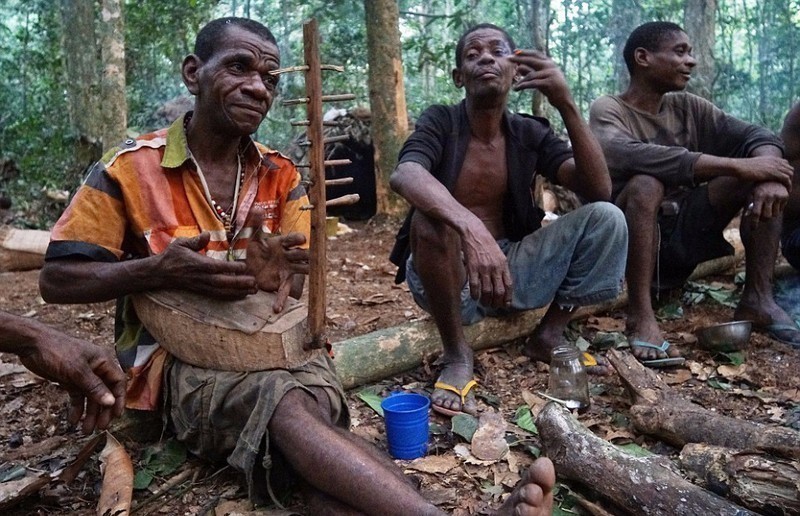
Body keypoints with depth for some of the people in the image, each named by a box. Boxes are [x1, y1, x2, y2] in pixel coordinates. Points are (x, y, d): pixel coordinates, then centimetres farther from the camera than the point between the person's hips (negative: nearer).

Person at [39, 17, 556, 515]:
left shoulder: (281, 175, 8)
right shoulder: (131, 167, -3)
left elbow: (307, 283, 6)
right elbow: (57, 280, -3)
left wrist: (280, 277, -20)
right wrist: (159, 271, -21)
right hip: (185, 357, -4)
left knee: (310, 413, -30)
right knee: (287, 408, -33)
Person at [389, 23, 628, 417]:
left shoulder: (530, 133, 1)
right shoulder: (440, 122, -8)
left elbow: (599, 189, -12)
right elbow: (403, 176, -32)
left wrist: (566, 104, -23)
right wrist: (471, 228, -50)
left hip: (510, 267, 3)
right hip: (450, 274, -3)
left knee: (605, 216, -14)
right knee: (431, 220, -36)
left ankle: (550, 335, -3)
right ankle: (457, 355, -17)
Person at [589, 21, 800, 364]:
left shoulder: (687, 107, 8)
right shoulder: (608, 110, -9)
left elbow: (757, 135, -1)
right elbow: (626, 156, -31)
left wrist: (770, 173, -26)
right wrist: (735, 165, -31)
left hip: (684, 231, 6)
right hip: (631, 238, -5)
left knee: (761, 166, -8)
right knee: (647, 183, -34)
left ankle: (758, 299, -12)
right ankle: (641, 315, -31)